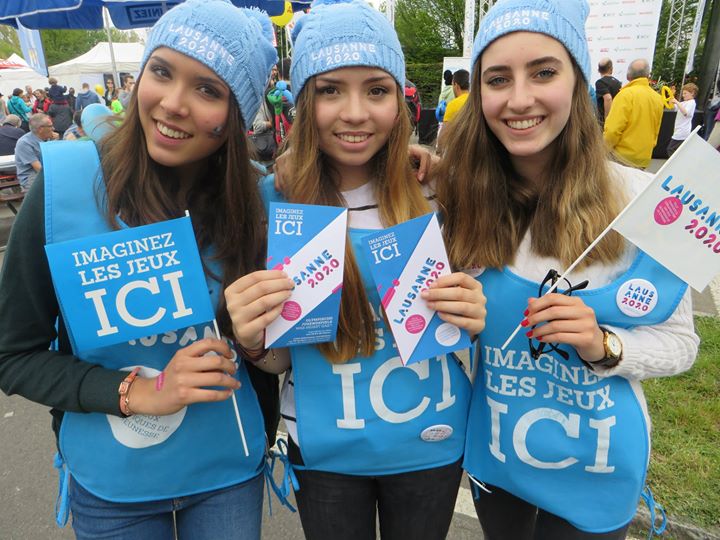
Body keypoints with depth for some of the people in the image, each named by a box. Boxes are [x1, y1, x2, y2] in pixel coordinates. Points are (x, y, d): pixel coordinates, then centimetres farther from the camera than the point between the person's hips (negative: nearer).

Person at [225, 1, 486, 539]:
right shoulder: (272, 202, -12)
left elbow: (469, 315, 0)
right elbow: (279, 359, -5)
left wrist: (472, 321, -23)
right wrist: (254, 340, -27)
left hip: (432, 443, 1)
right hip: (325, 451, 0)